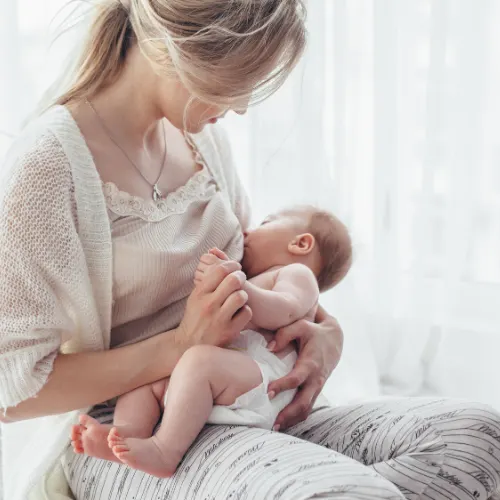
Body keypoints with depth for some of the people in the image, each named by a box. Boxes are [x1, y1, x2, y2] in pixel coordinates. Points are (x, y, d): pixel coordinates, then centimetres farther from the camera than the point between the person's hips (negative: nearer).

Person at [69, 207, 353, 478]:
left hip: (259, 380, -9)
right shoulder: (249, 285, 41)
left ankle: (165, 451, -36)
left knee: (201, 359, -33)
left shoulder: (298, 273, 14)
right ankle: (128, 433, -25)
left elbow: (283, 313, -10)